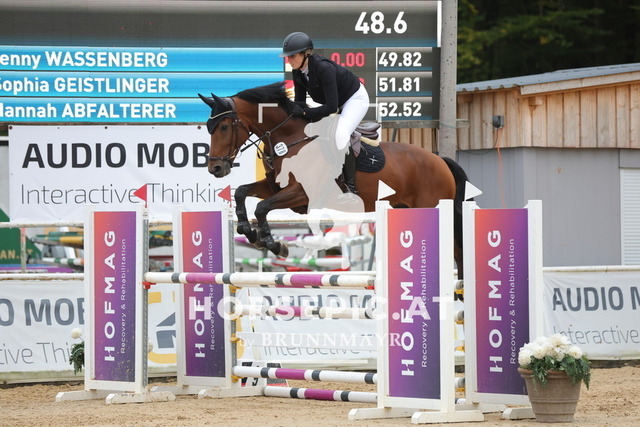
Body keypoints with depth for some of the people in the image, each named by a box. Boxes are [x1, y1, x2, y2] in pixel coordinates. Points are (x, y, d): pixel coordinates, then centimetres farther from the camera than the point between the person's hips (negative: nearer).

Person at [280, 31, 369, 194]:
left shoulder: (324, 68, -36)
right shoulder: (298, 71, -12)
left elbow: (331, 107, -37)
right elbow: (300, 101, -3)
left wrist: (304, 112, -33)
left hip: (355, 98, -9)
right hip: (336, 102, 9)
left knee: (340, 135, -29)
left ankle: (350, 186, -22)